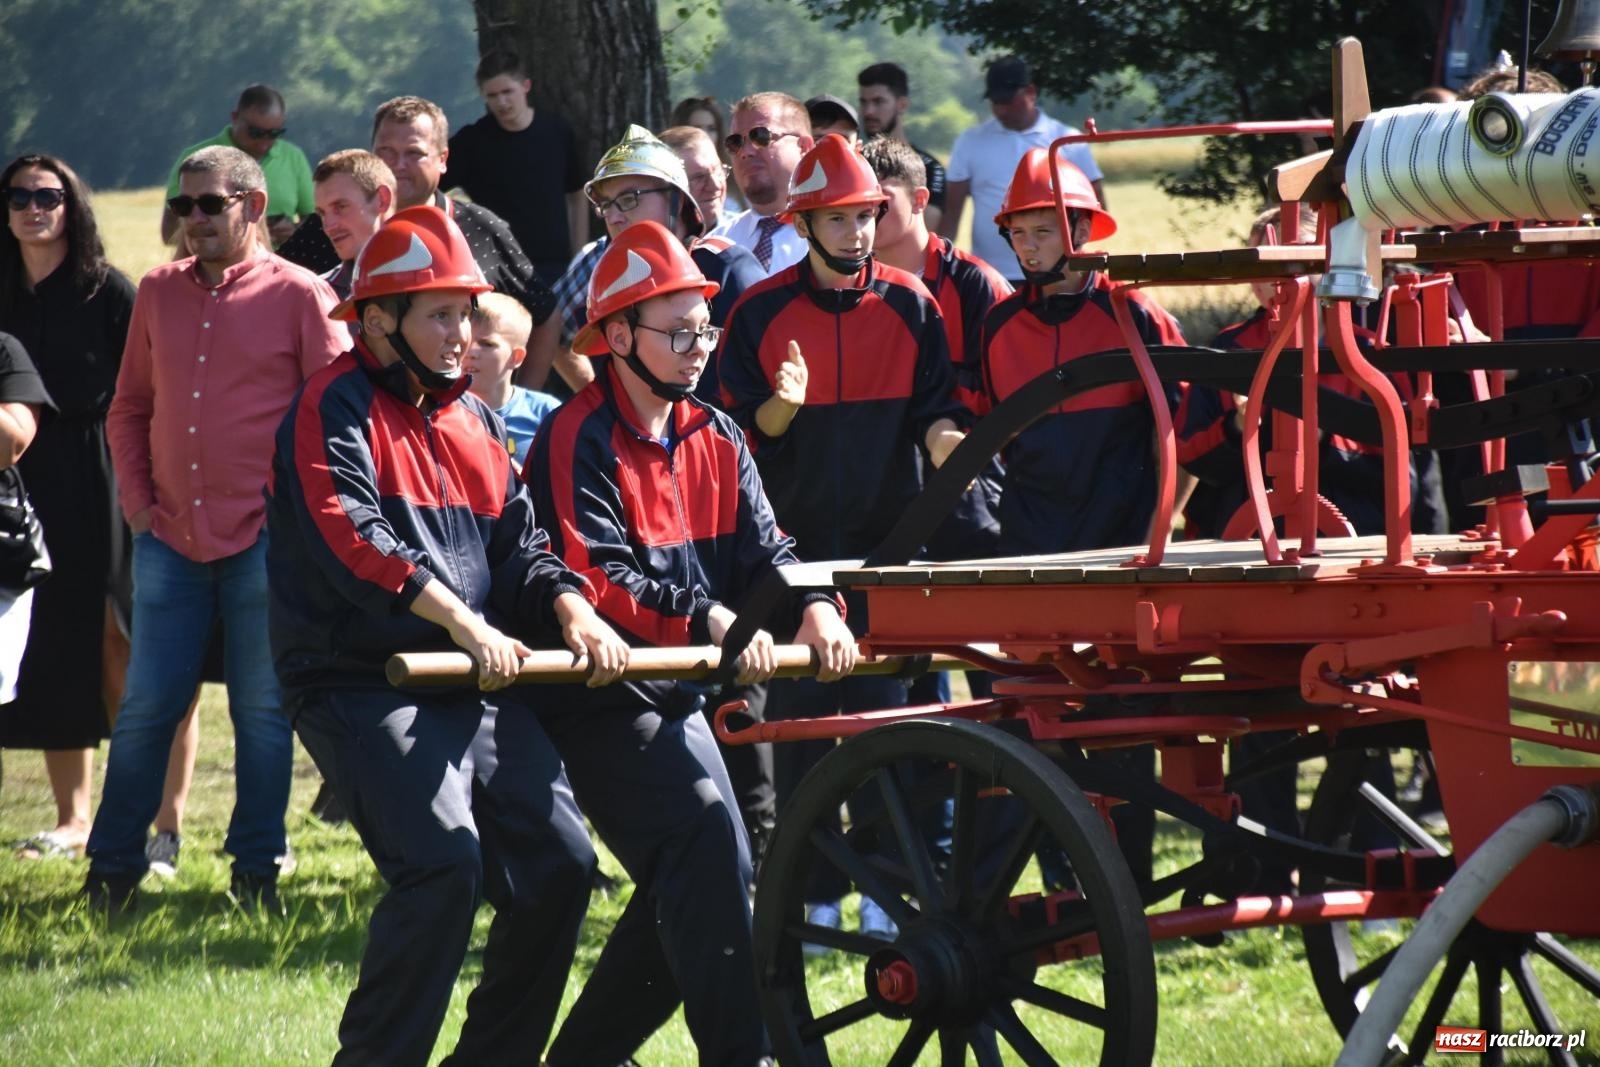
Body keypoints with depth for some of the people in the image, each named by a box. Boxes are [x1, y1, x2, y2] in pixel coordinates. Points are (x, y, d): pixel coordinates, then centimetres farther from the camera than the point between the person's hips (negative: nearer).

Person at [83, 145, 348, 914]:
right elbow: (129, 406, 17)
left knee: (262, 707, 3)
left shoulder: (299, 295, -2)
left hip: (265, 537, -3)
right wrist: (134, 495, 6)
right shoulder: (159, 293, 10)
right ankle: (112, 869, 12)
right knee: (146, 705, 4)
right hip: (170, 535, 3)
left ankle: (256, 870, 12)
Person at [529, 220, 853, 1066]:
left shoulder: (717, 440, 12)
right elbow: (591, 578, -23)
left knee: (687, 886, 9)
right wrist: (706, 621, -33)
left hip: (677, 694, 9)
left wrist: (811, 606, -18)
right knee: (705, 830, -23)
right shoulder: (578, 441, -13)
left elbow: (761, 548, 3)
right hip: (600, 699, -9)